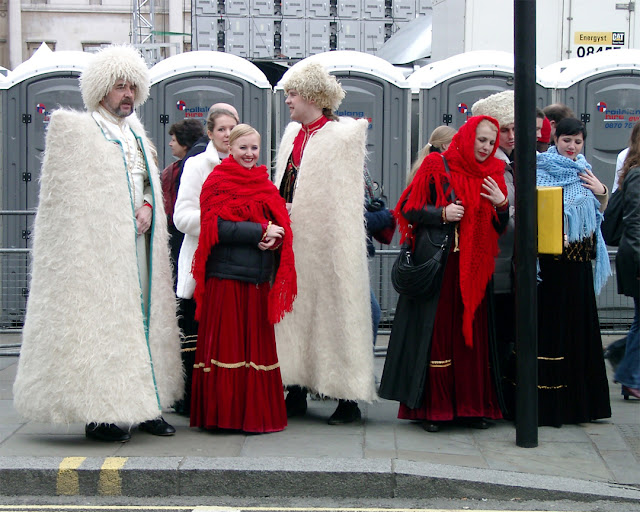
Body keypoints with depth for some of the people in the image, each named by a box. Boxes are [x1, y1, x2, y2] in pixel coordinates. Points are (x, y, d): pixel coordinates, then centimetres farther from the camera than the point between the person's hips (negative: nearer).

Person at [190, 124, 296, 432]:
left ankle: (256, 413, 12)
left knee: (258, 345, 6)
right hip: (226, 276, -6)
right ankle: (223, 415, 0)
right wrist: (260, 231, -14)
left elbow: (280, 223, 13)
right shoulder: (218, 182, -1)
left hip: (258, 278, 6)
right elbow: (217, 227, -13)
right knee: (227, 345, -4)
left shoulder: (264, 184, 18)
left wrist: (273, 238, -11)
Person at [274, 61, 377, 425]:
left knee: (334, 310, -4)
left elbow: (344, 197, -6)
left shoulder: (344, 135, -6)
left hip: (325, 242, -7)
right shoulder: (293, 134, 15)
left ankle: (349, 401, 1)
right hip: (293, 241, 7)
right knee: (294, 309, 7)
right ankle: (296, 395, 13)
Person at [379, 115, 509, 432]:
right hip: (438, 263, -4)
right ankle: (432, 407, 2)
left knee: (472, 332, 4)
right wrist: (442, 213, -14)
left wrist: (502, 204, -3)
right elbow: (409, 209, -2)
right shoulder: (437, 167, 0)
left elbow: (499, 228, 15)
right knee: (435, 331, -3)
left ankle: (471, 405, 10)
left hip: (474, 268, 4)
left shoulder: (492, 175, 13)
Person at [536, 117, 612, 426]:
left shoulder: (584, 173, 15)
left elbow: (598, 213, 21)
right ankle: (545, 403, -1)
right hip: (549, 259, -6)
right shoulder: (541, 171, -3)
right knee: (547, 327, -5)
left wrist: (602, 193, 3)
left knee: (578, 327, 8)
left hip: (578, 261, 6)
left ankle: (578, 399, 15)